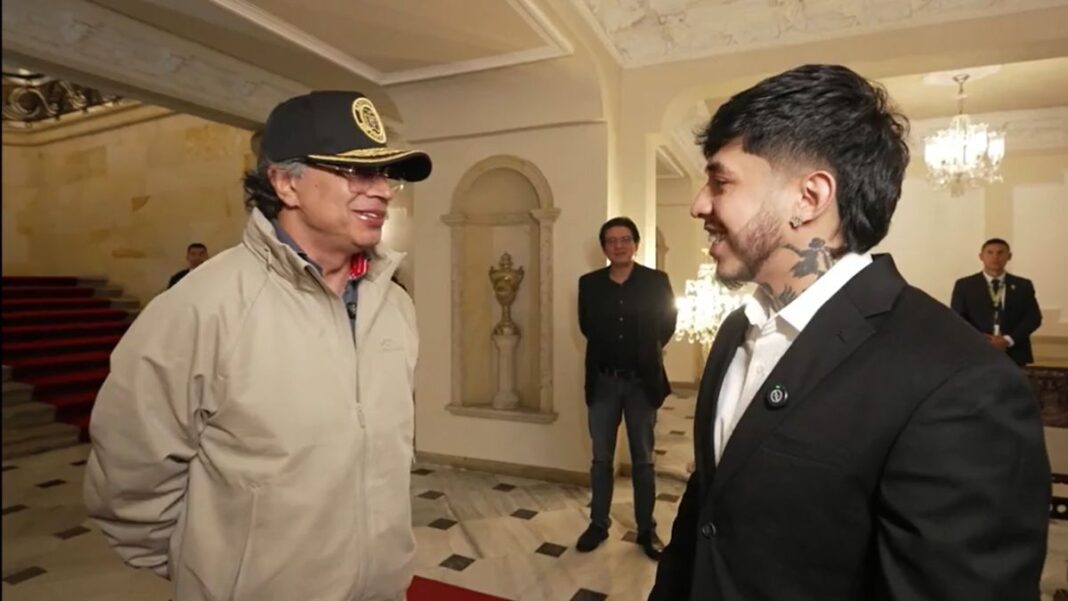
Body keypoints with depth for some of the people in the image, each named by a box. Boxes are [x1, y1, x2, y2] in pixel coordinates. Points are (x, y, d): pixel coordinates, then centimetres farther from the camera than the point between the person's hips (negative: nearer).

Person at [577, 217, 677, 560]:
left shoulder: (657, 282, -5)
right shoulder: (589, 284, 0)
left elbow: (667, 325, 3)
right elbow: (587, 326, 9)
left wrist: (647, 351, 6)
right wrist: (607, 349, 7)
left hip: (642, 382, -1)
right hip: (603, 382, 1)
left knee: (643, 460, 11)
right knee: (601, 458, 11)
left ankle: (647, 529, 25)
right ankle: (599, 524, 27)